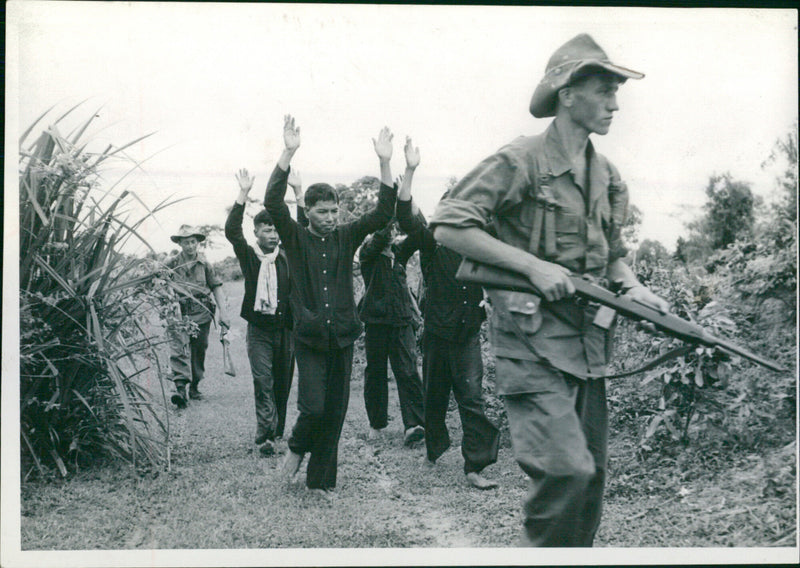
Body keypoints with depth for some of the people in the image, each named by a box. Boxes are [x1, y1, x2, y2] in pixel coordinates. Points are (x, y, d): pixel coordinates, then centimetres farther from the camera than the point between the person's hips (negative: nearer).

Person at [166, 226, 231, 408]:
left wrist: (222, 311, 1)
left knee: (199, 352, 8)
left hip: (201, 314, 3)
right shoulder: (171, 264, 2)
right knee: (179, 350, -18)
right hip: (178, 313, -3)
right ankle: (180, 387, -27)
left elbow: (216, 287, 9)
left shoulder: (204, 264, 7)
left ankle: (194, 387, 23)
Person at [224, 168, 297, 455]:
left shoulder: (288, 257, 9)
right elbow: (232, 231, -11)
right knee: (262, 382, -10)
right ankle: (265, 435, -12)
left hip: (285, 327, 3)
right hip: (259, 329, -3)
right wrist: (243, 194, -18)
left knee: (282, 383, 9)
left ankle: (277, 432, 22)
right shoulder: (249, 256, 0)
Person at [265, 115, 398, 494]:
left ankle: (320, 480, 18)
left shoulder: (346, 237, 9)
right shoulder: (296, 238, 1)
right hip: (309, 338, -3)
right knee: (313, 406, -12)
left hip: (342, 337, 3)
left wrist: (385, 164, -11)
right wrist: (288, 153, -24)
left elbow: (383, 213, 1)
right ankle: (296, 448, 20)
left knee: (335, 412, 6)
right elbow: (273, 203, -14)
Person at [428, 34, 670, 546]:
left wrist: (632, 288, 2)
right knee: (567, 469, -18)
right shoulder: (521, 161, -10)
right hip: (532, 339, -8)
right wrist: (533, 265, -19)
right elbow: (449, 226, -16)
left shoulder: (608, 177, 13)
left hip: (588, 343, 8)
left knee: (593, 473, 11)